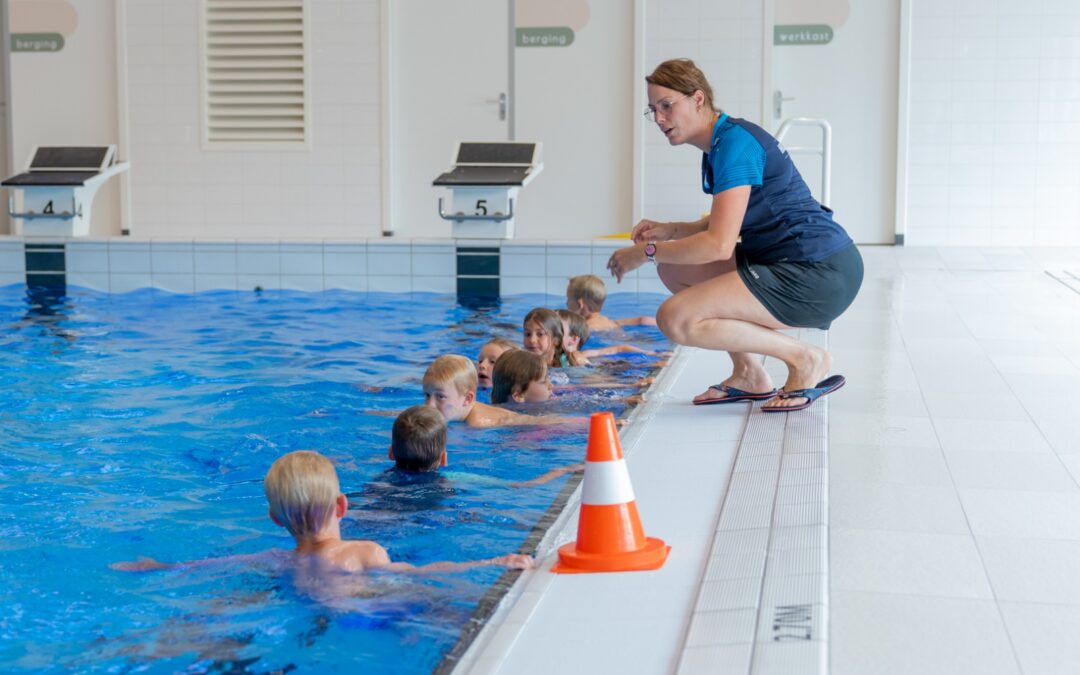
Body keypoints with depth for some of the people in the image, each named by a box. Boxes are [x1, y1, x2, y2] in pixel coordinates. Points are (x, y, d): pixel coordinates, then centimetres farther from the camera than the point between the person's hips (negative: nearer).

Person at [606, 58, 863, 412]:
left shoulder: (734, 142, -16)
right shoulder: (720, 144, 15)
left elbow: (719, 244, -23)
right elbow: (726, 224, 26)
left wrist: (645, 252, -12)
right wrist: (669, 230, 12)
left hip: (821, 276, -10)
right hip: (790, 265, 10)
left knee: (675, 319, -18)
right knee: (673, 270, 15)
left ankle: (805, 359, -7)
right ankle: (749, 375, 15)